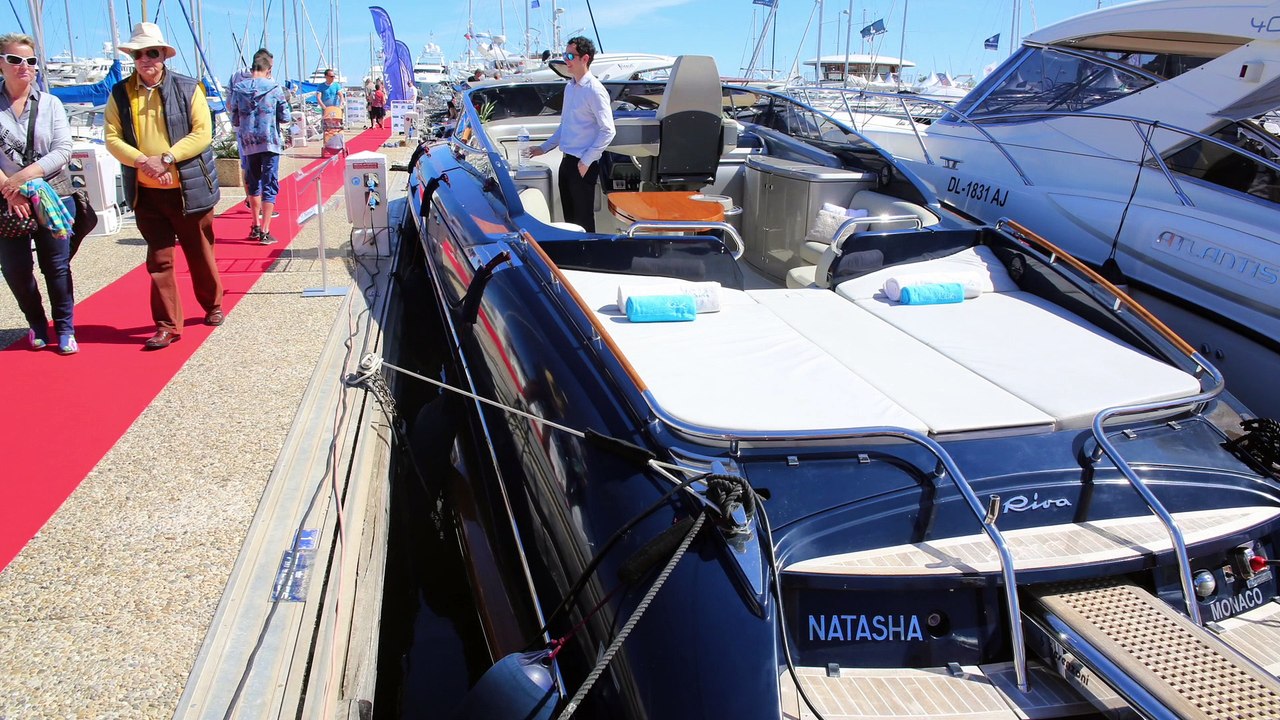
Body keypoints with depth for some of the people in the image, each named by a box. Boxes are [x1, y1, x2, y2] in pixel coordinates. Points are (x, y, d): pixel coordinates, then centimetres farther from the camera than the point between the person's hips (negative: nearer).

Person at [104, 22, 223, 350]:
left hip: (189, 189, -2)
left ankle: (212, 306, 33)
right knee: (159, 260, 3)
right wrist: (143, 161, -18)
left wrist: (167, 158, -19)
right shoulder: (120, 94, 4)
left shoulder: (188, 88, -2)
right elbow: (112, 137, 0)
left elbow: (202, 133, -9)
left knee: (200, 255, 12)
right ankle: (167, 326, 9)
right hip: (147, 193, 2)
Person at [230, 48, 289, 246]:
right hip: (270, 142, -3)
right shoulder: (274, 88, -6)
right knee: (270, 186, 0)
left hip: (247, 144, 3)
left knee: (253, 184, 18)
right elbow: (285, 117, -2)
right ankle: (264, 232, -5)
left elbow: (234, 121, 4)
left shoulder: (238, 89, 0)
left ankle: (256, 226, 25)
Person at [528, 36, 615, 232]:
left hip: (583, 164, -8)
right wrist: (544, 148, 20)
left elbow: (608, 131, -18)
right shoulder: (570, 87, 12)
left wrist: (586, 161, -18)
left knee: (583, 218, 1)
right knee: (569, 216, 16)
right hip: (567, 160, 8)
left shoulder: (594, 91, -14)